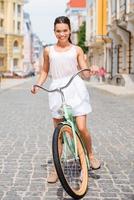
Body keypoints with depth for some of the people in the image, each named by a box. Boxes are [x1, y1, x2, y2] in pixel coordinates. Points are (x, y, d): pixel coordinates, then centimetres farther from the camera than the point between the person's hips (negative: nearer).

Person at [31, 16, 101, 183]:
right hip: (57, 91, 1)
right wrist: (37, 85, 3)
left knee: (81, 128, -10)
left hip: (75, 89, -1)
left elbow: (85, 73, 5)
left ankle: (90, 154, 19)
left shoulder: (77, 50, 7)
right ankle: (56, 167, 15)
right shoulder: (48, 50, 10)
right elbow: (45, 71, 19)